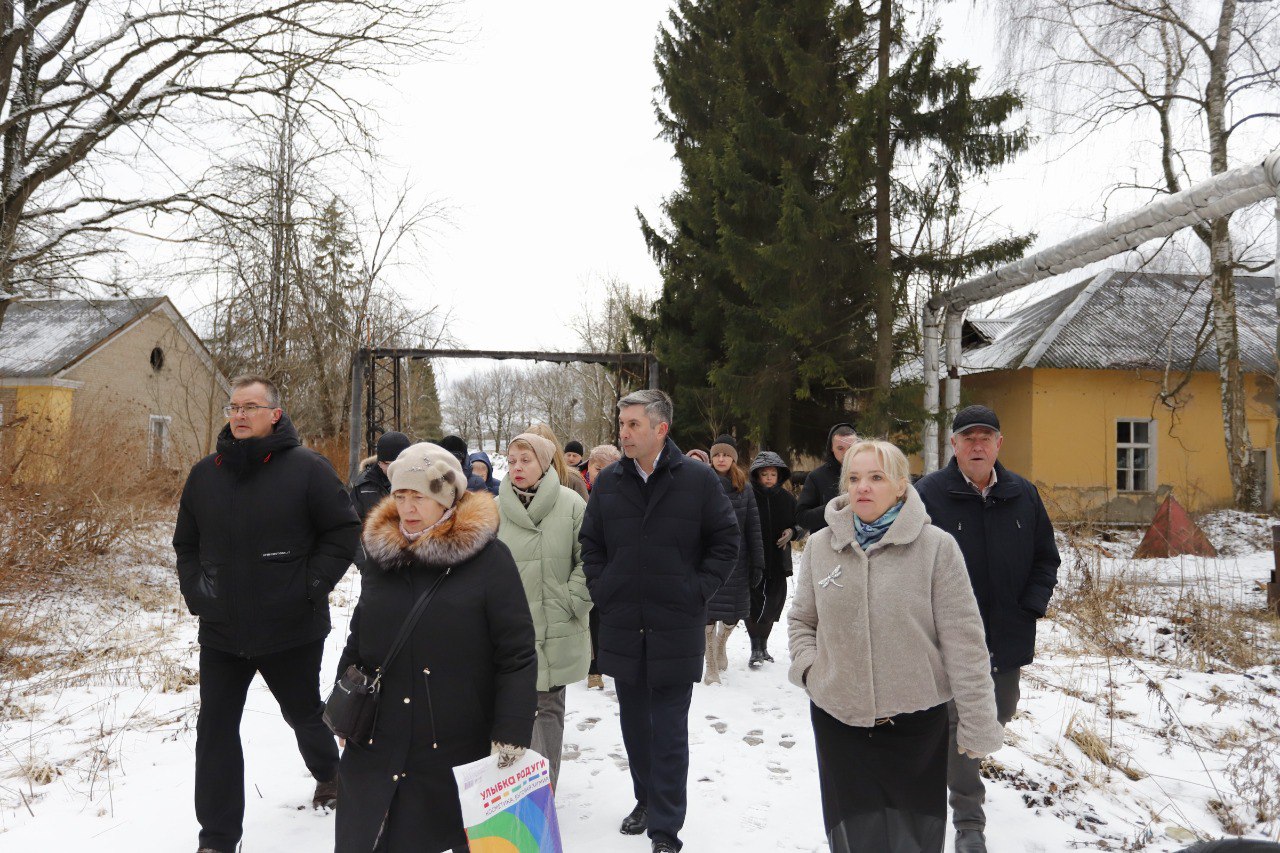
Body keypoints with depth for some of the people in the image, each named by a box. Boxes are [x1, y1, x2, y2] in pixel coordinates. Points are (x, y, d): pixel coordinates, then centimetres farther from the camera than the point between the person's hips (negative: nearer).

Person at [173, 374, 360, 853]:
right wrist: (195, 591, 3)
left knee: (304, 714, 17)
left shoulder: (308, 469, -9)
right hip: (220, 632, 4)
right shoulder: (204, 474, 5)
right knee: (215, 729, 6)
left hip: (292, 629, -3)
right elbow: (186, 544, 16)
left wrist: (313, 586, -14)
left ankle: (328, 772, 47)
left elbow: (344, 532, -8)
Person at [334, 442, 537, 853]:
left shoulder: (488, 557, -10)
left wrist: (511, 737, -15)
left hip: (459, 757, -4)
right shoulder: (382, 552, 5)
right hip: (377, 751, 5)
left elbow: (517, 655, -11)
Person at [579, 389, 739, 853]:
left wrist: (697, 590, -7)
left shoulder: (699, 479, -6)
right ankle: (647, 800, 37)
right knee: (634, 723, 17)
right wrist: (601, 589, 3)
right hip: (622, 625, 4)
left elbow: (725, 541, -1)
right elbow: (591, 544, 13)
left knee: (669, 731, 2)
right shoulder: (608, 481, 3)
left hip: (676, 628, -4)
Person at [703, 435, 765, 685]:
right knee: (708, 613, 0)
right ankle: (711, 667, 16)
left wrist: (757, 565, 2)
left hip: (736, 560, 2)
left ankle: (721, 642, 42)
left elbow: (754, 530, 5)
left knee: (734, 613, 9)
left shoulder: (744, 490, 5)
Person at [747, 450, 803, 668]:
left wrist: (792, 531, -9)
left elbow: (801, 525, 13)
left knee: (772, 605, 12)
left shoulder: (787, 498, 3)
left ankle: (763, 645, 29)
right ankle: (756, 649, 7)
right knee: (753, 604, -4)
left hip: (778, 562, 4)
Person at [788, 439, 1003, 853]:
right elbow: (801, 619, 16)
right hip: (838, 719, 2)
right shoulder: (820, 546, 2)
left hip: (916, 721, -2)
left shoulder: (936, 546, -8)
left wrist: (978, 725, -6)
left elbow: (963, 641, -7)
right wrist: (808, 668, -1)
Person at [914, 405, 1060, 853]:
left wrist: (1032, 606, -1)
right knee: (957, 725, 0)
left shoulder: (1023, 495, 4)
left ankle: (948, 762, 49)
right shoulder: (928, 494, -10)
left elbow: (1046, 558, 13)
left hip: (1009, 636, 5)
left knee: (1000, 715, 20)